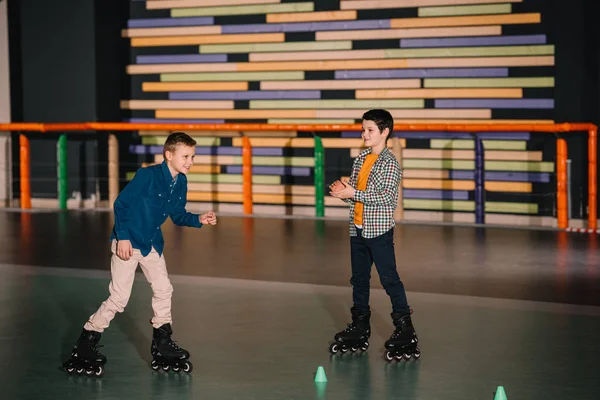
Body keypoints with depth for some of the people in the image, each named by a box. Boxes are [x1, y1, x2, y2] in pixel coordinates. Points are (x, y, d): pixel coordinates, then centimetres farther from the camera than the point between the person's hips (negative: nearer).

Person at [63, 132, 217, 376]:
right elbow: (121, 203, -17)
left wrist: (198, 220, -7)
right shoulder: (147, 175, -21)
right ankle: (86, 345, 5)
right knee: (119, 298, -7)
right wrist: (122, 237, -20)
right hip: (127, 243, -7)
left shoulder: (180, 183, 0)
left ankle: (162, 345, 21)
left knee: (163, 289, 6)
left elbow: (177, 215, 11)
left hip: (152, 244, 7)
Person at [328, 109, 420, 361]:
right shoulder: (361, 159, 11)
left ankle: (405, 330, 0)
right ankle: (360, 327, 23)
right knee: (359, 279, 13)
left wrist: (353, 193, -22)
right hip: (358, 229, 8)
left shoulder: (389, 163, -12)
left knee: (389, 279, -5)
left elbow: (387, 197, -20)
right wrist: (342, 191, -5)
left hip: (379, 230, -8)